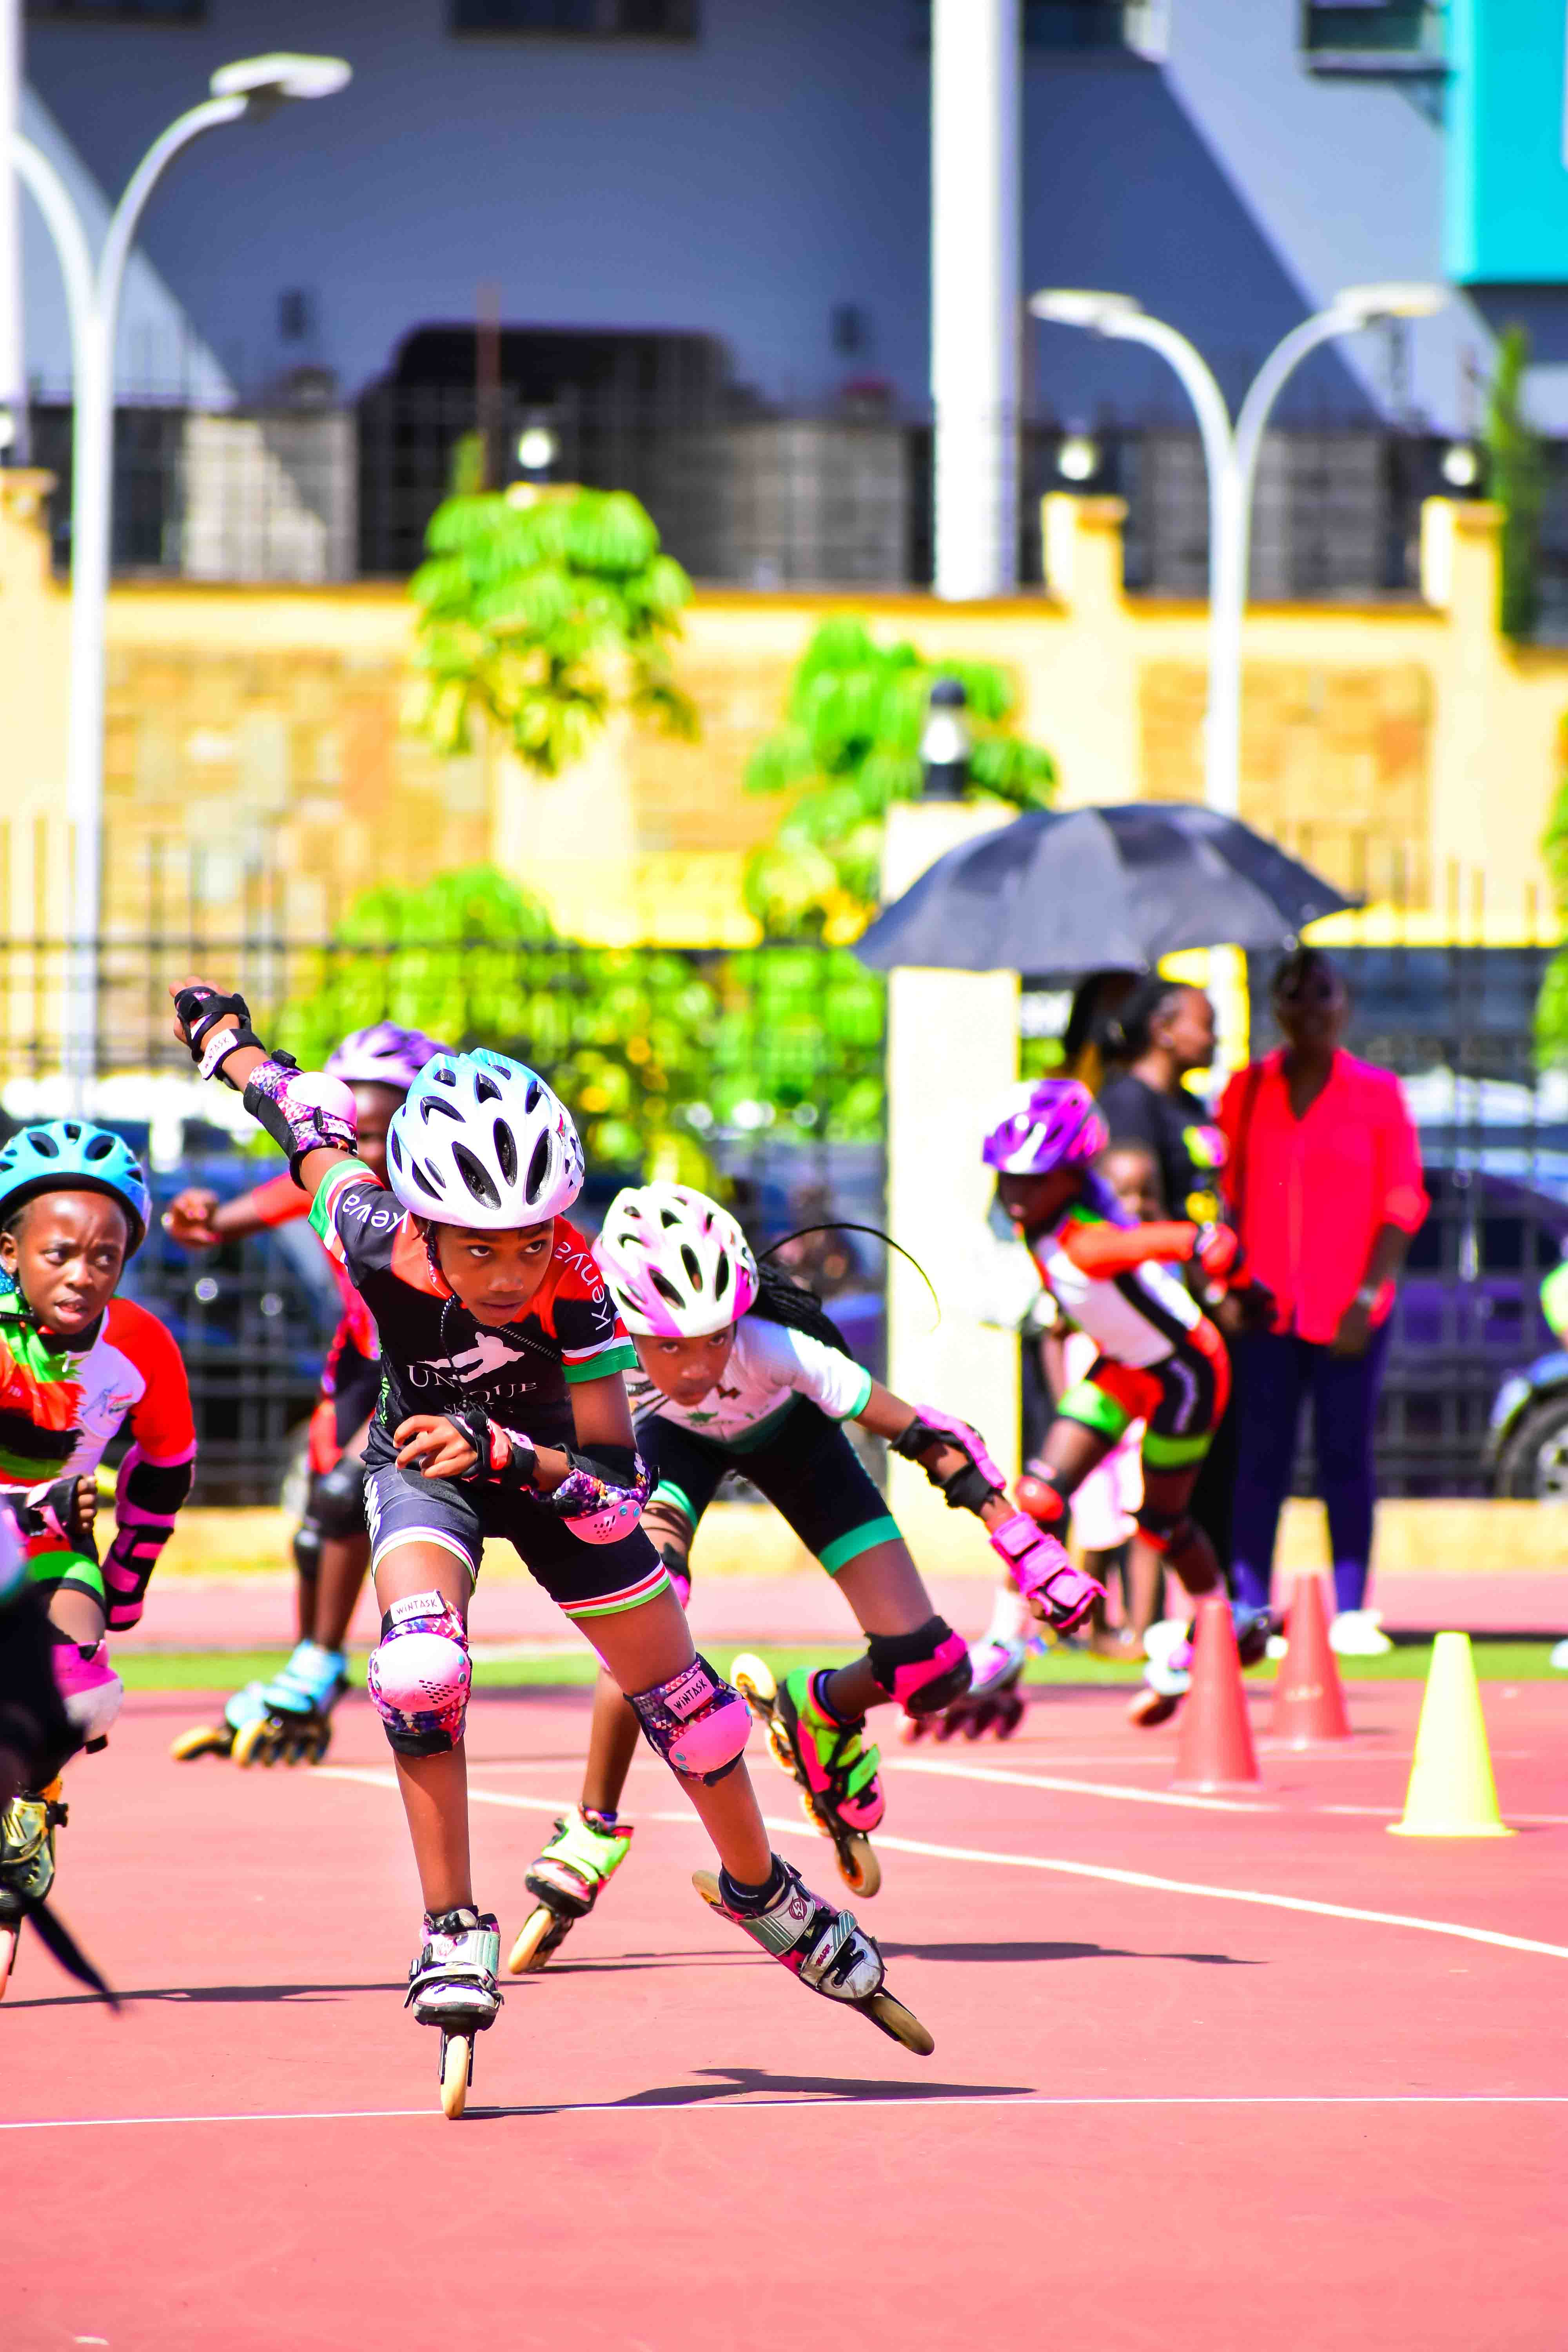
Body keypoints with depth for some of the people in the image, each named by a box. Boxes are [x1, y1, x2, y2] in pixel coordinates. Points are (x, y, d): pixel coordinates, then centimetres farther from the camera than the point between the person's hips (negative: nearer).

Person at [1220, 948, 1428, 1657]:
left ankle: (1351, 1613, 3)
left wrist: (1367, 1297, -7)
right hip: (1267, 1308, 1)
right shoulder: (1246, 1091, 9)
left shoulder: (1376, 1094, 4)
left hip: (1350, 1314, -1)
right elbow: (1225, 1196, 10)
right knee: (1261, 1459, -2)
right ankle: (1249, 1611, 0)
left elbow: (1403, 1205, 2)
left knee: (1346, 1457, -1)